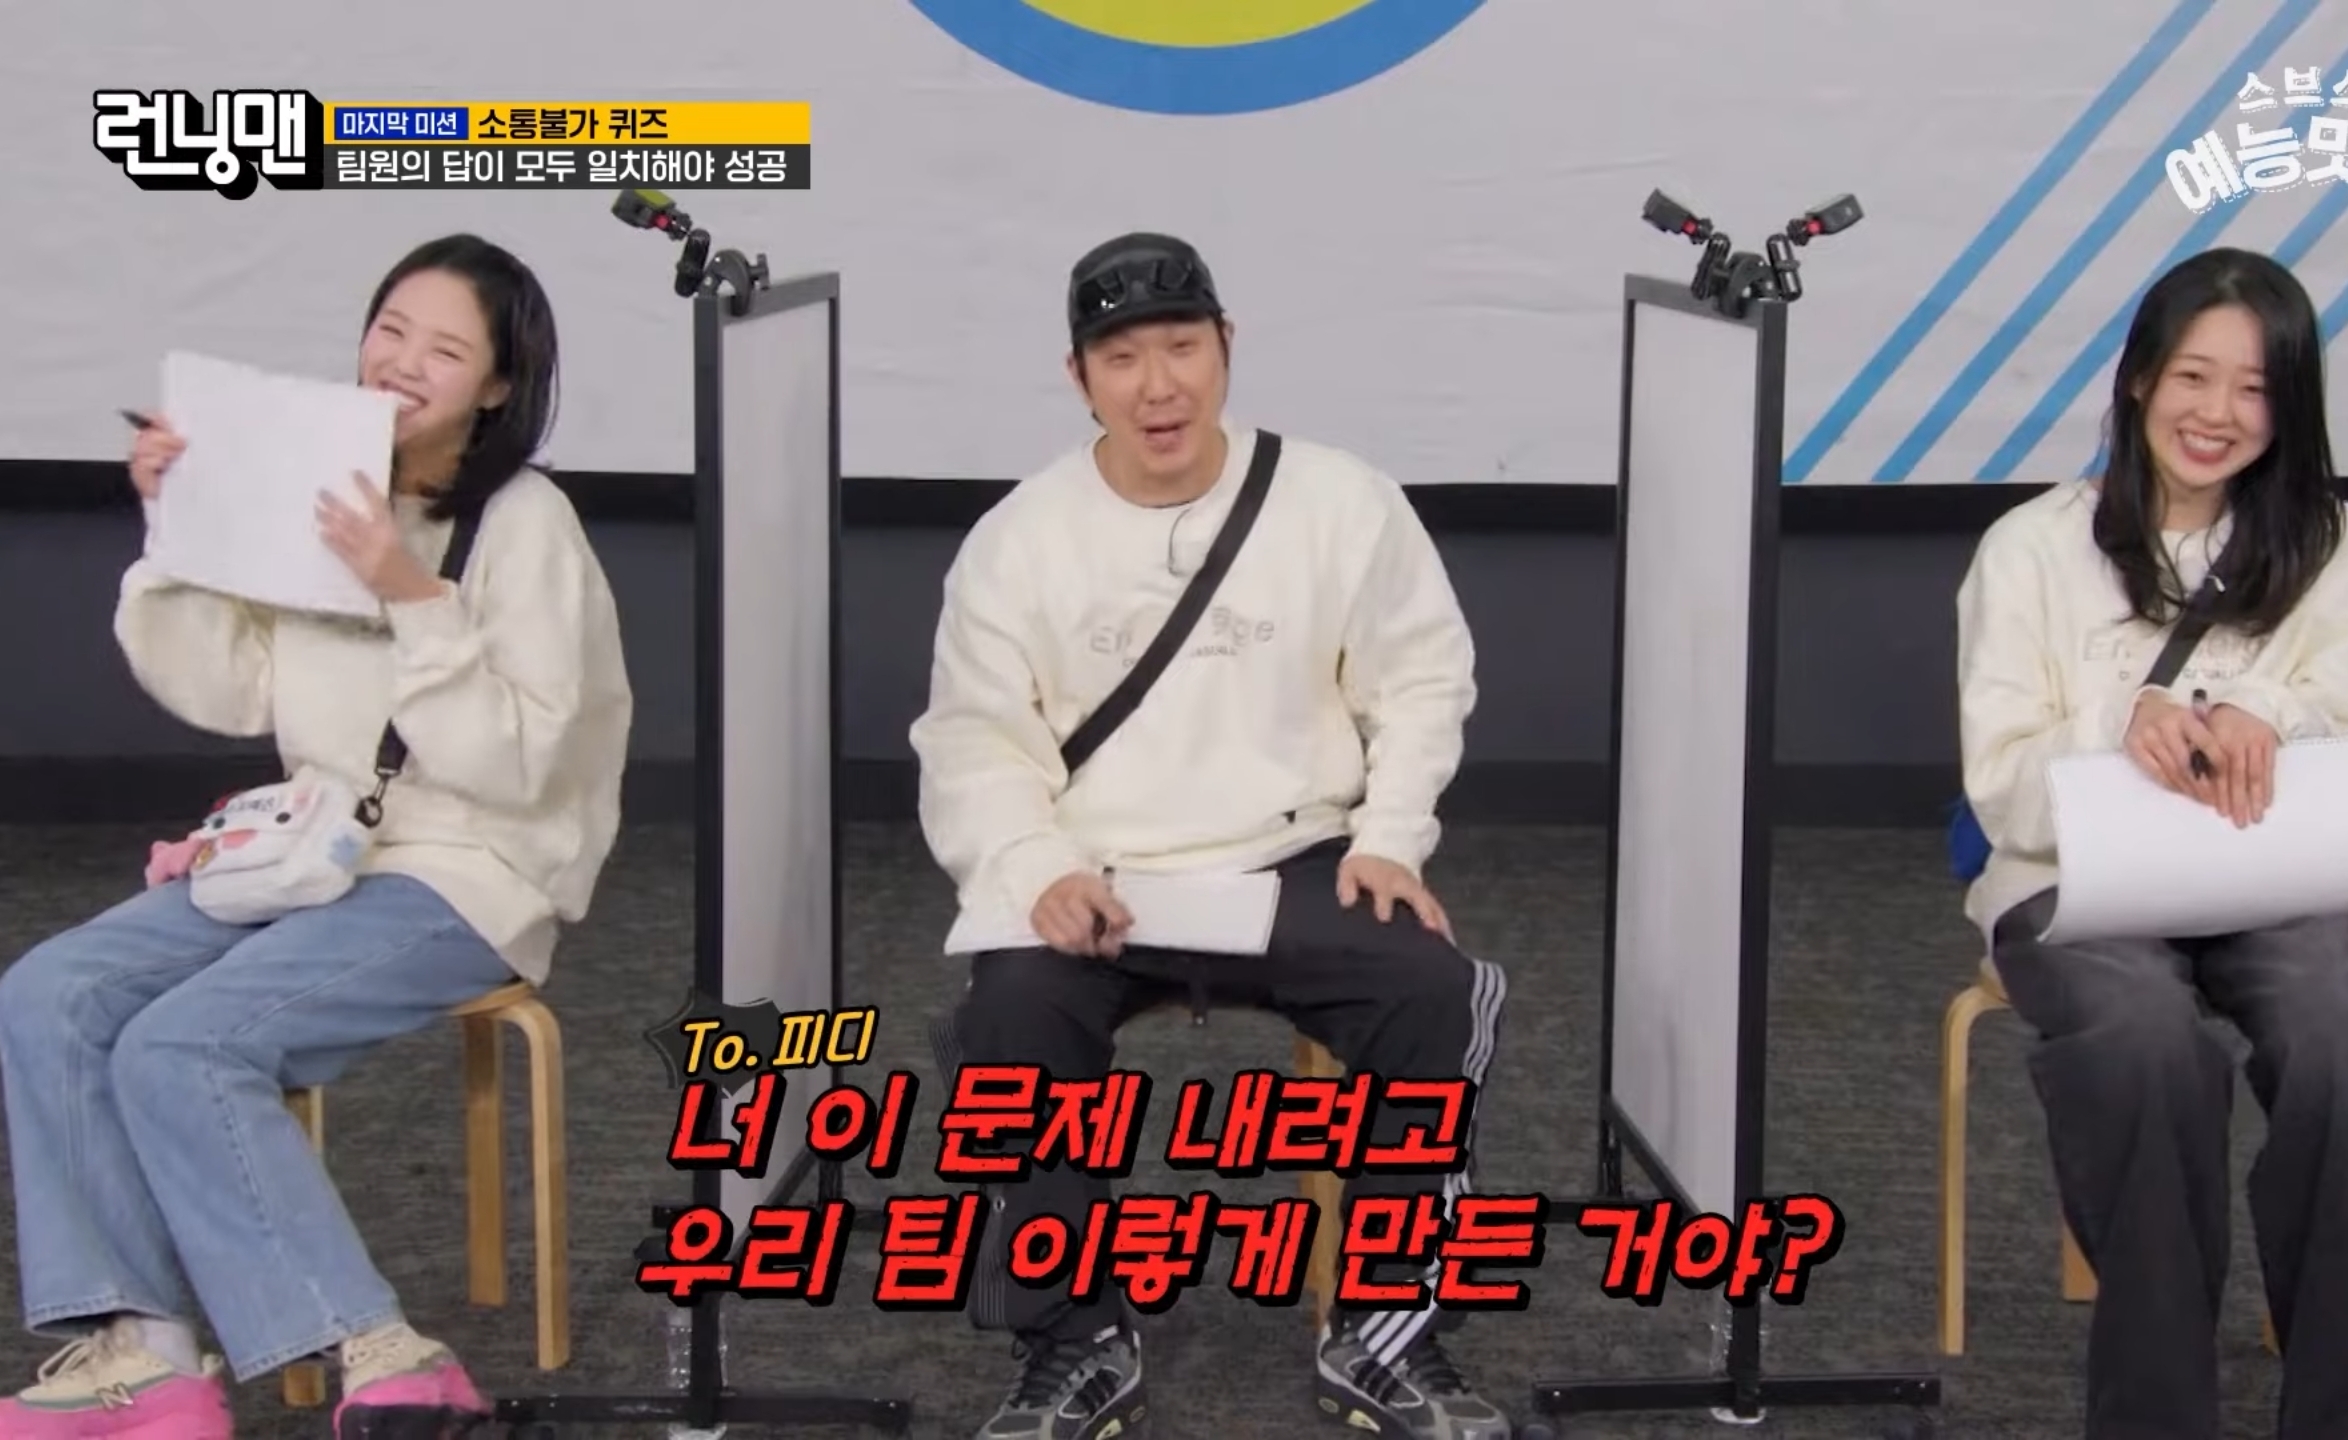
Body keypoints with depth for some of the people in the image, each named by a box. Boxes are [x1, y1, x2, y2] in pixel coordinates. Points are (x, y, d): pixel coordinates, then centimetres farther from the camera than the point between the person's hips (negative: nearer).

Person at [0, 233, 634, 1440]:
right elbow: (225, 695, 9)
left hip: (469, 877, -7)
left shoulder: (525, 523, -10)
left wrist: (417, 600, -26)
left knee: (180, 1047, -25)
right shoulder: (314, 491, 10)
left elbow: (515, 761, -17)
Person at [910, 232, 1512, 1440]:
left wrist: (1389, 837, -6)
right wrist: (1037, 869, -15)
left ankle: (1385, 1336, -8)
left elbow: (1421, 683, 8)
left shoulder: (1341, 501, 0)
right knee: (1011, 1020, -30)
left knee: (1432, 993, -26)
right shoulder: (1017, 536, 0)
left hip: (1300, 865, 0)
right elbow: (974, 743, 3)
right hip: (1093, 886, 0)